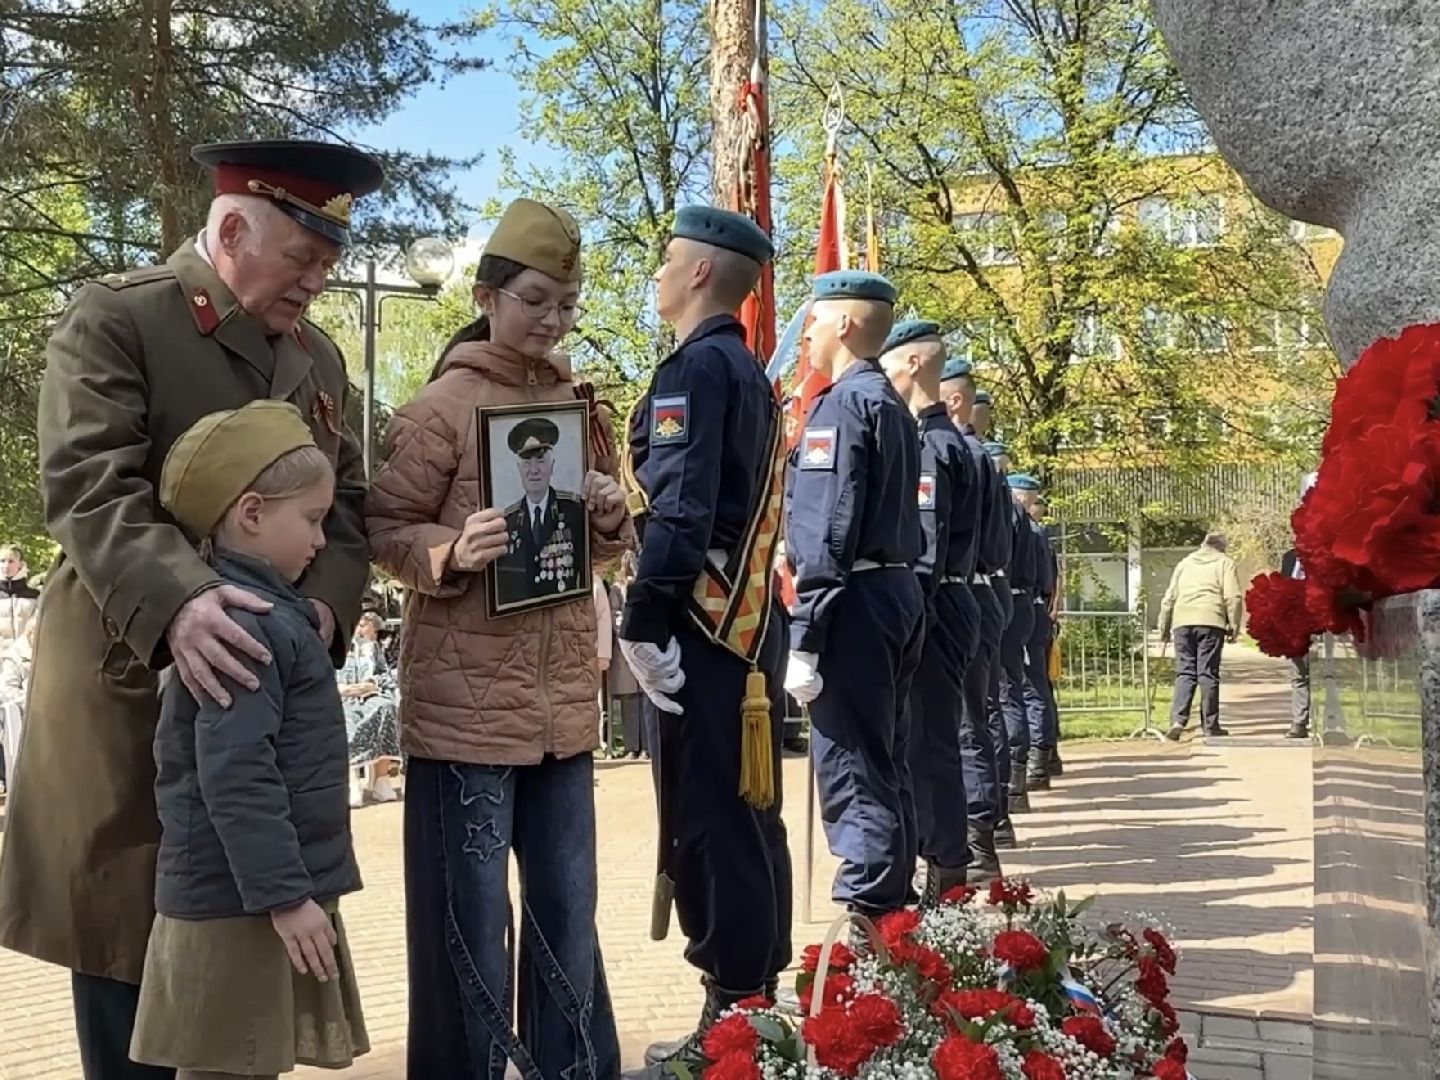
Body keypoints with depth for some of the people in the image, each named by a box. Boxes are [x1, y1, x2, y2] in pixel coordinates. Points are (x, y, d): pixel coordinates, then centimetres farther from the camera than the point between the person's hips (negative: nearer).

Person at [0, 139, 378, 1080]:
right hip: (130, 678, -5)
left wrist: (326, 604, -10)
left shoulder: (318, 357, 12)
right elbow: (89, 486, -19)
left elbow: (345, 504, 10)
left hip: (267, 683, 5)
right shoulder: (114, 319, -7)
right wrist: (177, 600, -36)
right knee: (124, 927, 6)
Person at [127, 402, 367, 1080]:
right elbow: (233, 776, -27)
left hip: (269, 891, 10)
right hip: (239, 903, -10)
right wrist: (284, 896, -24)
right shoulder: (242, 623, -21)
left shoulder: (270, 612, 13)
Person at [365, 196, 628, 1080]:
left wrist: (611, 520, -5)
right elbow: (383, 531, -8)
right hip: (465, 700, -6)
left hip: (565, 695, 6)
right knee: (471, 915, 2)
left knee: (568, 906, 15)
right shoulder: (443, 405, -8)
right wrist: (451, 552, -26)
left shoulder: (579, 403, 10)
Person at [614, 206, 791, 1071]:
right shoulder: (751, 373, 18)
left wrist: (642, 625, -18)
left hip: (703, 626, -10)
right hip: (751, 622, 10)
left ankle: (731, 1019, 3)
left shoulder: (694, 366, -11)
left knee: (706, 823, -4)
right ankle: (758, 997, 23)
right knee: (748, 816, 13)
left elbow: (679, 510, -20)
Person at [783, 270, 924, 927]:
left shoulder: (841, 404, -11)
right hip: (900, 593, 10)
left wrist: (803, 639, -19)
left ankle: (865, 918, -3)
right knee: (883, 761, 15)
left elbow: (829, 532, -19)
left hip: (855, 602, -10)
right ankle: (890, 906, 23)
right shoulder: (892, 405, 17)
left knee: (851, 769, -6)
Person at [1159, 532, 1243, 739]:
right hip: (1211, 621, -3)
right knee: (1208, 673, 2)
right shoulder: (1225, 562, 10)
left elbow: (1169, 597, 19)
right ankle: (1209, 724, 6)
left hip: (1183, 621, 3)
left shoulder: (1185, 563, 22)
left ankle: (1178, 720, -10)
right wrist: (1234, 625, 1)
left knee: (1184, 672, 5)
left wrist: (1164, 625, 23)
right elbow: (1233, 597, -3)